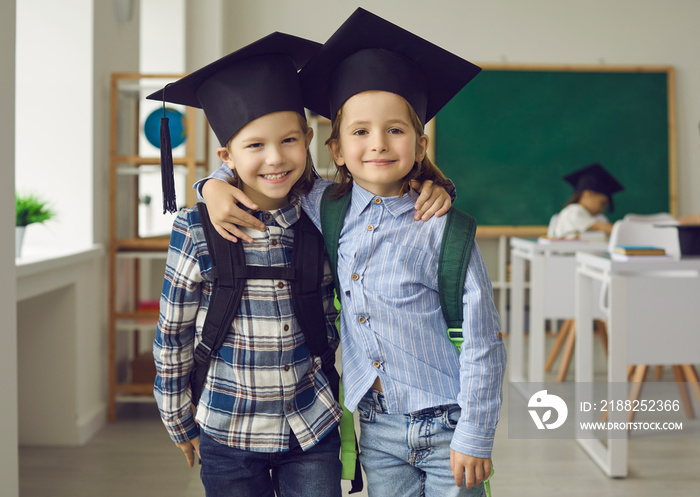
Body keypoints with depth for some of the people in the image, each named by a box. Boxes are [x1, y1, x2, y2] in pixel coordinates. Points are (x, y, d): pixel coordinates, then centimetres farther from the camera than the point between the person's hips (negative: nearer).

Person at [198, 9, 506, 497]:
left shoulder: (440, 229, -12)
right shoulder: (327, 208, 0)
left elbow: (483, 339, -9)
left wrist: (475, 438, -9)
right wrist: (216, 184, -1)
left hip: (445, 429, -3)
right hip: (377, 432, 3)